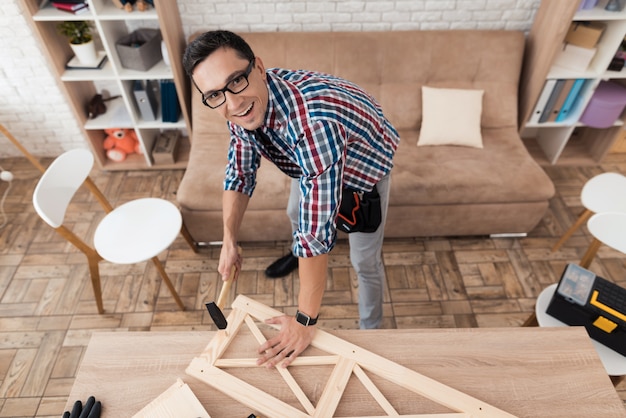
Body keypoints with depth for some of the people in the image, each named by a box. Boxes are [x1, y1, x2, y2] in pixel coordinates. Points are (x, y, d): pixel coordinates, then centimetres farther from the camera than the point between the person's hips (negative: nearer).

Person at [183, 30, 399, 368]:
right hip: (309, 160, 7)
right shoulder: (243, 105, -24)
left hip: (365, 167, -6)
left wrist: (305, 322, -36)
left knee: (364, 261, 2)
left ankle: (370, 331, 31)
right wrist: (229, 242, -14)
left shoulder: (313, 121, -49)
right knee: (294, 213, 28)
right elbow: (240, 173, -9)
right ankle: (298, 254, 63)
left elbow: (317, 232, -45)